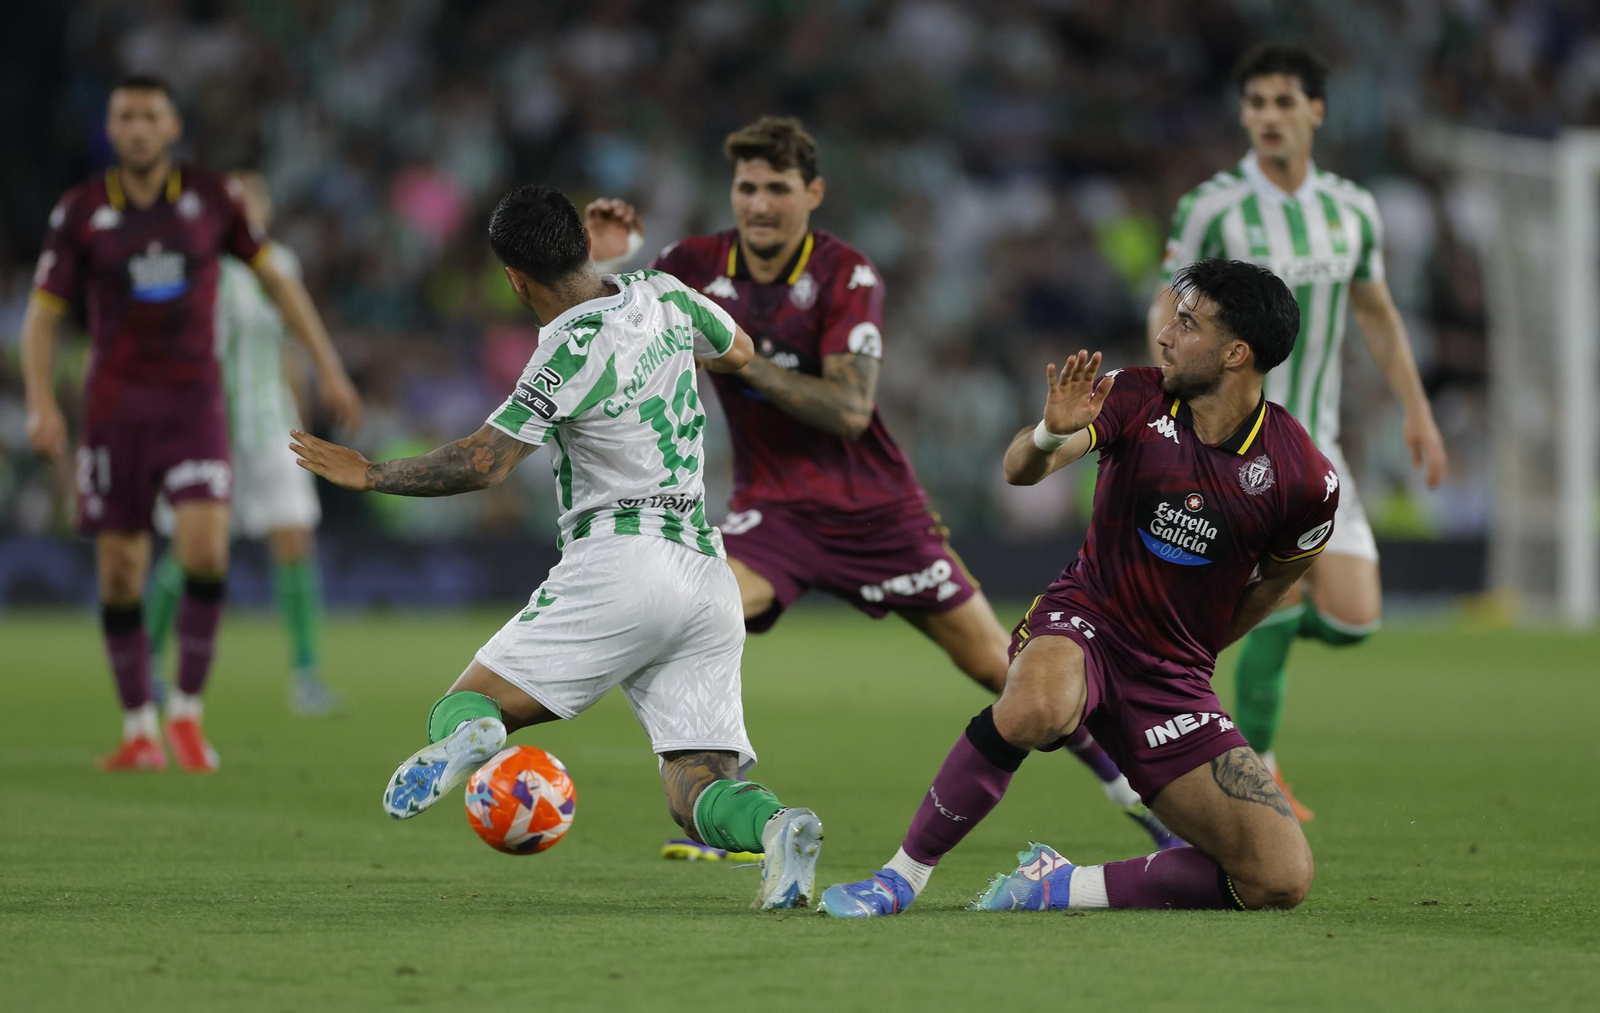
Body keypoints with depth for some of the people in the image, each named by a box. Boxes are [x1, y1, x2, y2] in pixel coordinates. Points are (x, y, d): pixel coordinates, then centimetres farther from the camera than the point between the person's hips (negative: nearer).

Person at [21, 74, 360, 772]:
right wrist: (41, 404, -15)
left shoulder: (211, 199, 1)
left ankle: (187, 713, -5)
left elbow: (274, 278, 10)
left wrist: (329, 367, 6)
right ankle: (138, 731, 13)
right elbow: (42, 316, 0)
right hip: (115, 405, 0)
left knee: (206, 552, -19)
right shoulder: (81, 212, -1)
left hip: (194, 401, 0)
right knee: (120, 572, 0)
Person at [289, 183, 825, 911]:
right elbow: (738, 352, 30)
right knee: (697, 793, 3)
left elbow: (484, 463, -12)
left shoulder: (573, 355, -10)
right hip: (708, 572, 6)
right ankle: (776, 826, -31)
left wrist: (369, 475, 0)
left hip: (621, 562, -6)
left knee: (467, 705, 1)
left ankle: (466, 732, -37)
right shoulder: (661, 297, 10)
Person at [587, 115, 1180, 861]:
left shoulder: (846, 275, -13)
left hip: (874, 506, -2)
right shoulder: (699, 266, -4)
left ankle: (1138, 793, 20)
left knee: (995, 662, 3)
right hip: (772, 506, 2)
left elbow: (850, 409, -22)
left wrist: (743, 362, -31)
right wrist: (602, 265, -19)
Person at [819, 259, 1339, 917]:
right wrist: (1051, 435, -38)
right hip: (1081, 622, -2)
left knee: (1282, 880, -15)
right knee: (1039, 704, -42)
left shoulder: (1305, 481, -8)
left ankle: (1057, 886, -4)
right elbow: (1020, 470, -15)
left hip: (1174, 681, 2)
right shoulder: (1135, 400, -6)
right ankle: (901, 877, -23)